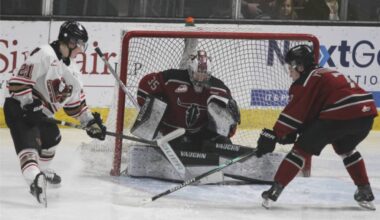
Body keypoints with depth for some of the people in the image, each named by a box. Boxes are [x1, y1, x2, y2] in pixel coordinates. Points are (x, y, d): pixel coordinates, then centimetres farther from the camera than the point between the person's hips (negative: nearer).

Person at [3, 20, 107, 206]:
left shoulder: (71, 69, 12)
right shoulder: (45, 54, -18)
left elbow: (75, 101, 20)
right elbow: (19, 80, -24)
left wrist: (90, 122, 15)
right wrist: (30, 104, -27)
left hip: (39, 113, 10)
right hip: (19, 109, -10)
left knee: (51, 137, 24)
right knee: (29, 142, -25)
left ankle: (42, 171, 45)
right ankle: (35, 179, -44)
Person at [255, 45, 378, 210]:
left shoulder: (306, 80, 6)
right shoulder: (327, 74, 32)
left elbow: (294, 112, 0)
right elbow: (311, 112, 31)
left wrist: (272, 136, 3)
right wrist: (291, 133, 24)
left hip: (340, 114, -8)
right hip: (366, 111, 8)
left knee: (302, 148, 3)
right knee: (345, 149, 35)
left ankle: (275, 190, -1)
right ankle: (365, 192, 31)